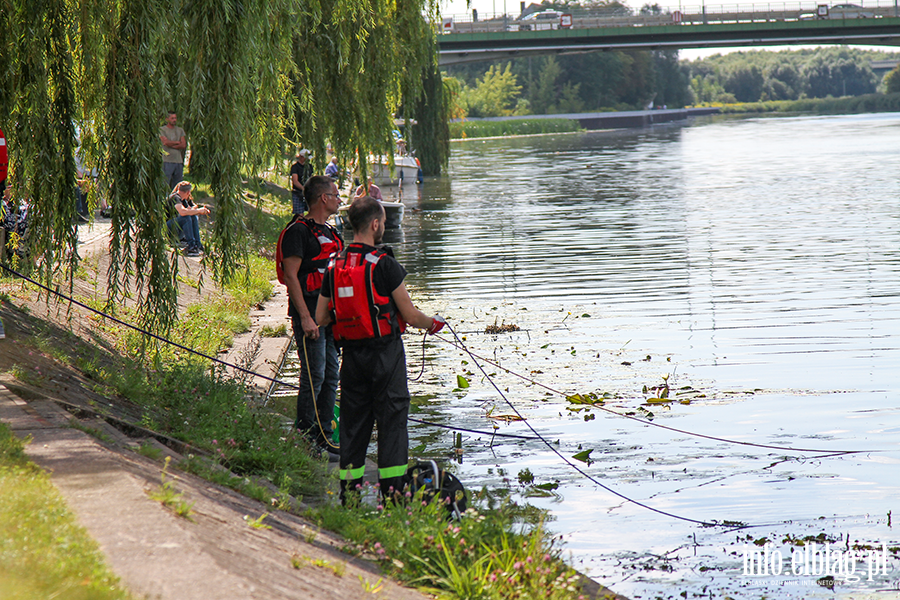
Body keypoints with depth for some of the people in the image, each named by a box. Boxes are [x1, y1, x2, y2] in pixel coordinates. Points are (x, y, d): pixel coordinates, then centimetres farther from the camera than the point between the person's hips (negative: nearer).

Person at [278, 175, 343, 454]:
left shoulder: (331, 233, 17)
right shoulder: (298, 231, -11)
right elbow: (290, 276, -16)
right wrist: (305, 317, -21)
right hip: (309, 312, -9)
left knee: (331, 376, 9)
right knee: (314, 376, -9)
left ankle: (324, 436, 15)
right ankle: (304, 436, -1)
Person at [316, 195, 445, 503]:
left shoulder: (334, 266, 4)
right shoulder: (384, 264, -13)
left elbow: (321, 318, 9)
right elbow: (410, 316, -10)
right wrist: (433, 323, 10)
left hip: (351, 353, 5)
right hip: (385, 351, -5)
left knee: (353, 422, 11)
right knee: (391, 420, 1)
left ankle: (348, 491, 11)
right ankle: (391, 491, 0)